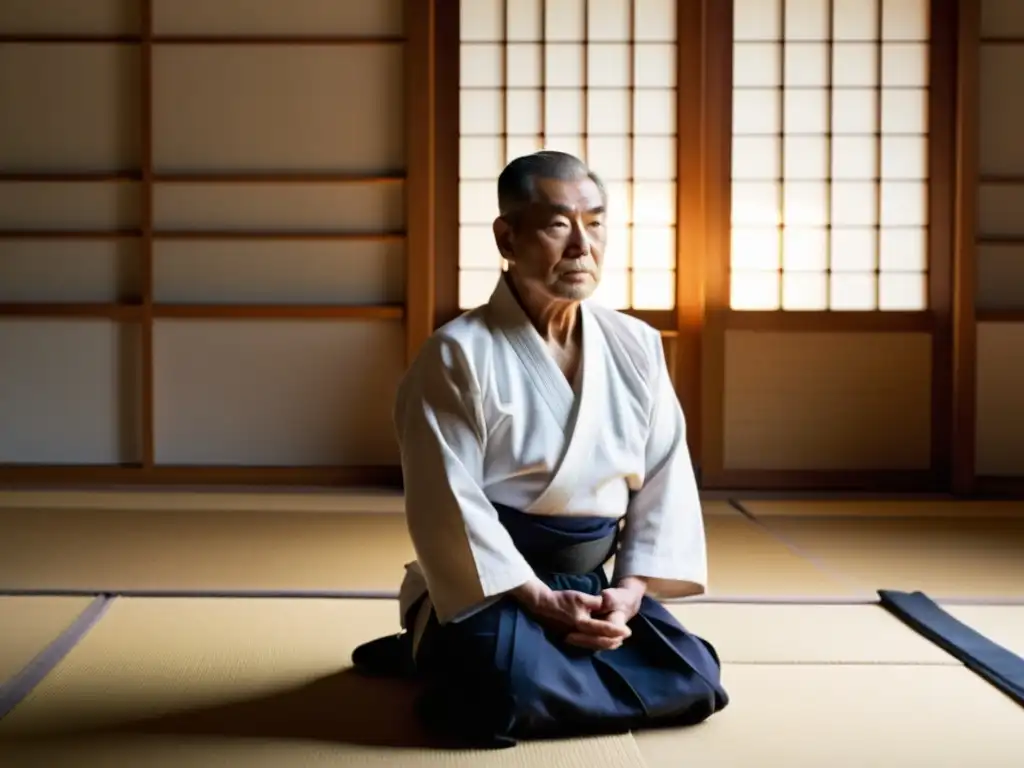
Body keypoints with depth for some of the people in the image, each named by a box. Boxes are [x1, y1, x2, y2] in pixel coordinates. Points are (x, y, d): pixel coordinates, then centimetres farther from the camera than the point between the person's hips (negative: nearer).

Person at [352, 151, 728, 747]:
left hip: (591, 584, 5)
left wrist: (631, 589, -9)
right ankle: (440, 652, 4)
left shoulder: (637, 346, 2)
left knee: (692, 683, -12)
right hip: (490, 585, -5)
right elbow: (449, 504, -17)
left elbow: (666, 479, 4)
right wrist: (540, 601, -20)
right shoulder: (459, 354, -14)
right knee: (510, 689, -32)